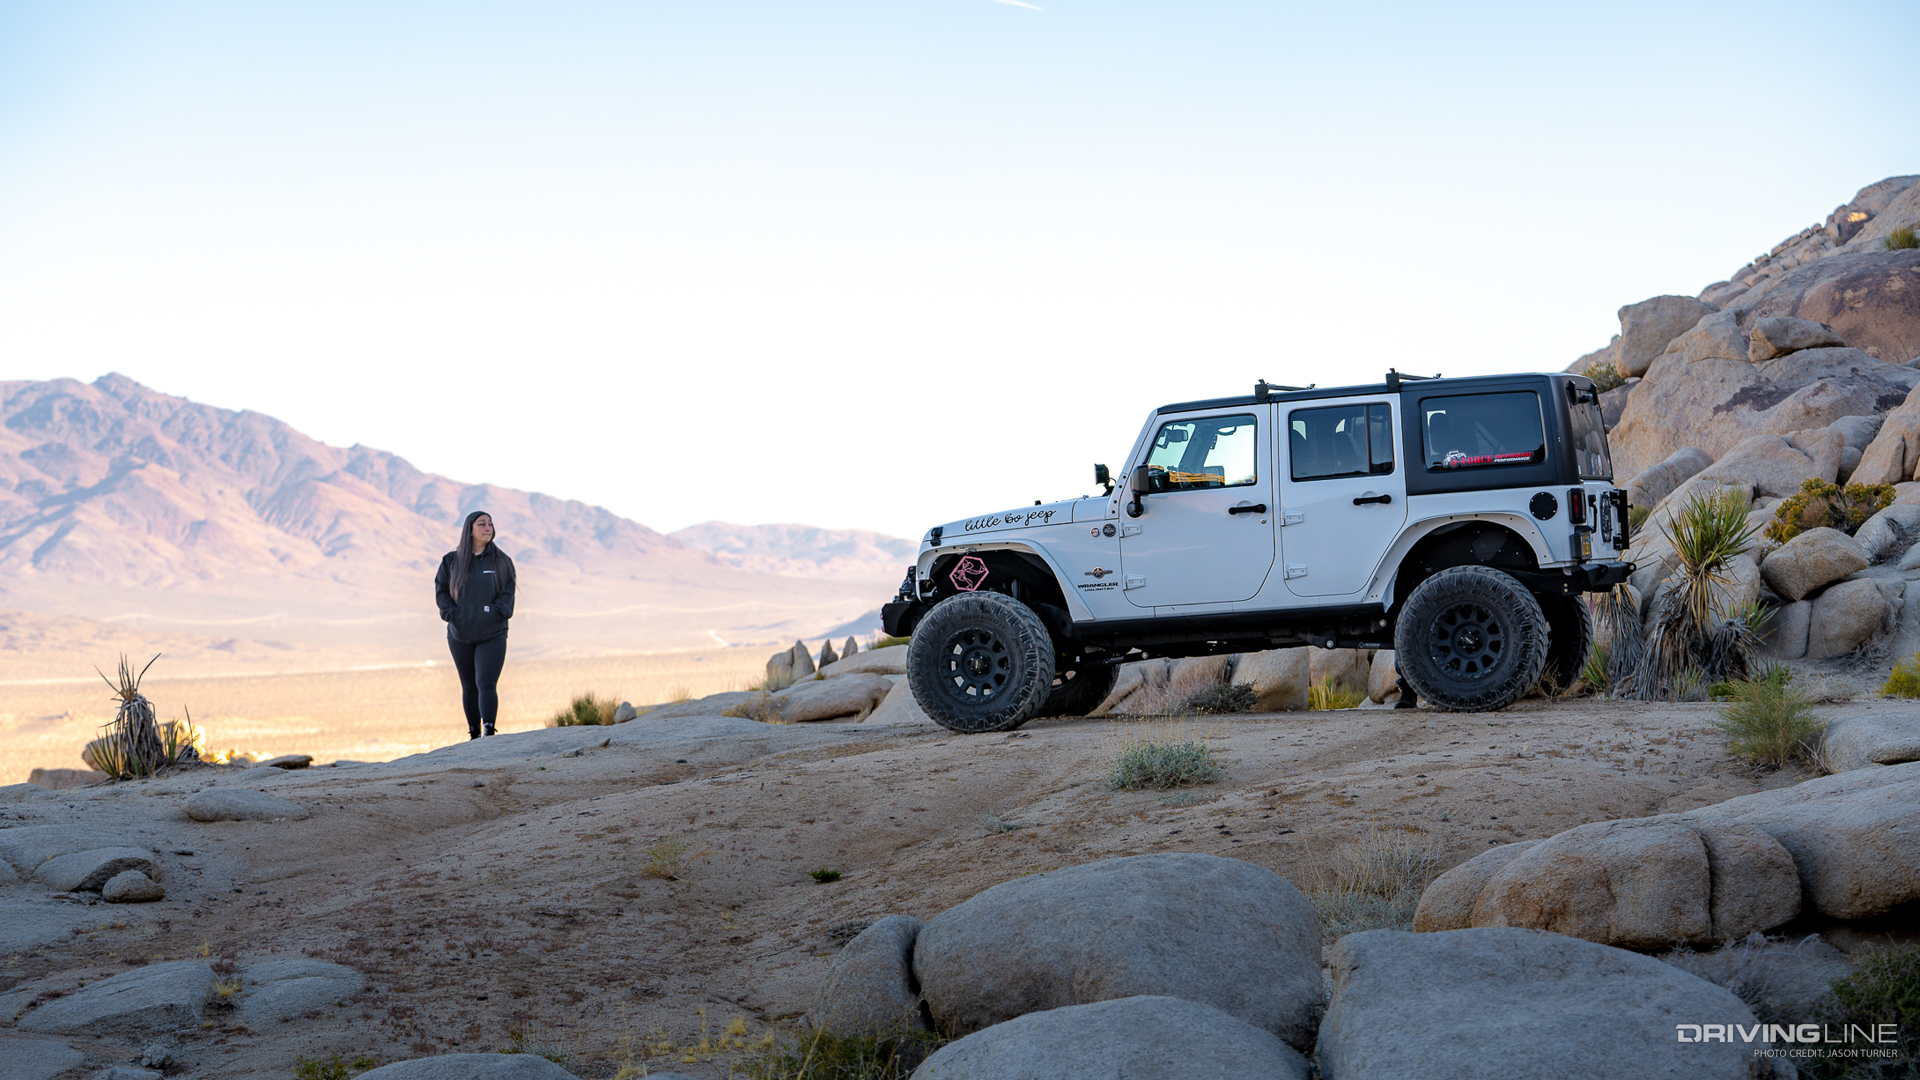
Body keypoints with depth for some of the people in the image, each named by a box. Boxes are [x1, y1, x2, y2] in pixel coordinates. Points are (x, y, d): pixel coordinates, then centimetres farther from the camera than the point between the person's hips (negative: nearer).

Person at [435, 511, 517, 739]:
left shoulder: (501, 561, 4)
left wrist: (496, 614, -13)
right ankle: (474, 734, 20)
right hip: (460, 636, 2)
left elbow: (508, 591, 1)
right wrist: (451, 613, -7)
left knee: (486, 683, -16)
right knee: (469, 687, 10)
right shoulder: (452, 561, 5)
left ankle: (489, 732, -22)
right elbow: (441, 589, 6)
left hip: (492, 634, -2)